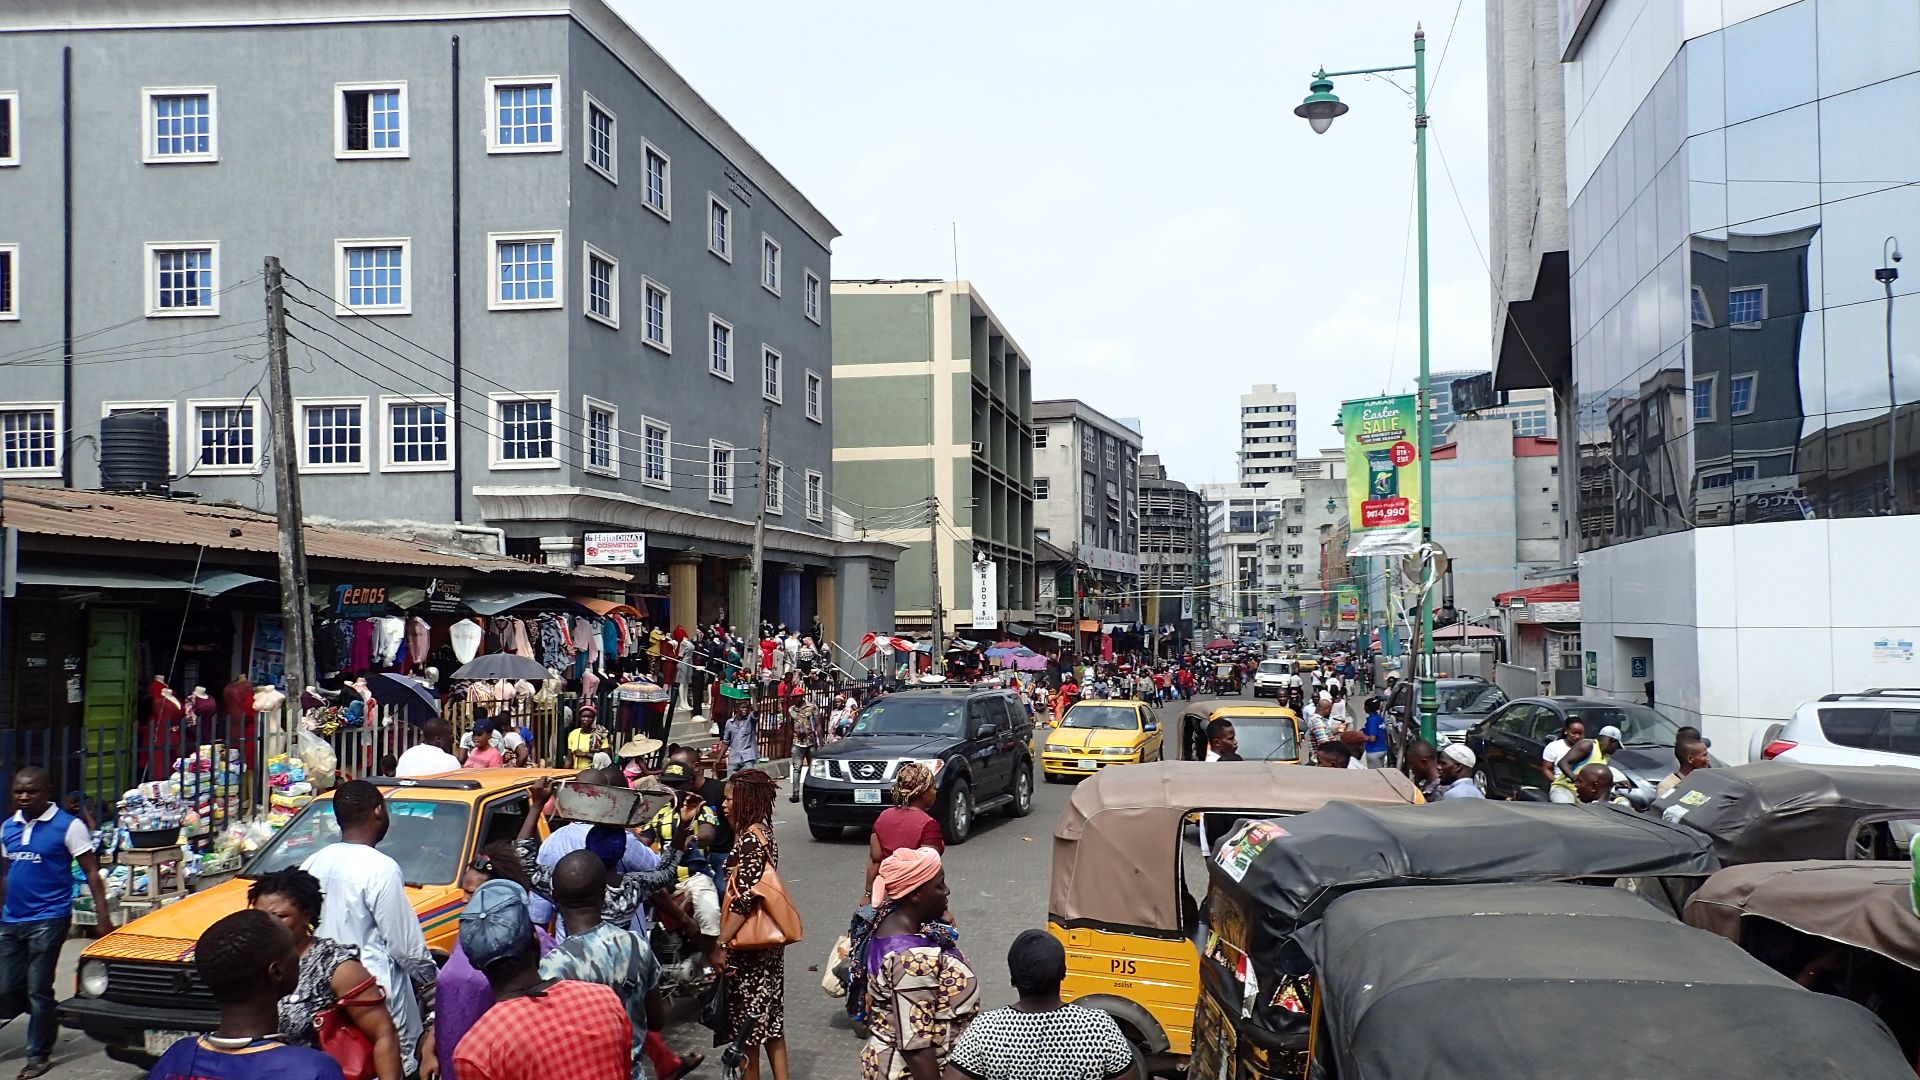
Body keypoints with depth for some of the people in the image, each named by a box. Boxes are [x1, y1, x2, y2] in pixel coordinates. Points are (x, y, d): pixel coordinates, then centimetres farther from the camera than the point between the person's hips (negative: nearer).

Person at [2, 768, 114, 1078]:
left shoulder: (68, 826, -10)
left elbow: (91, 872, -9)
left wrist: (103, 915, -15)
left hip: (47, 920, -6)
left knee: (38, 990, -1)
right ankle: (48, 1018, 35)